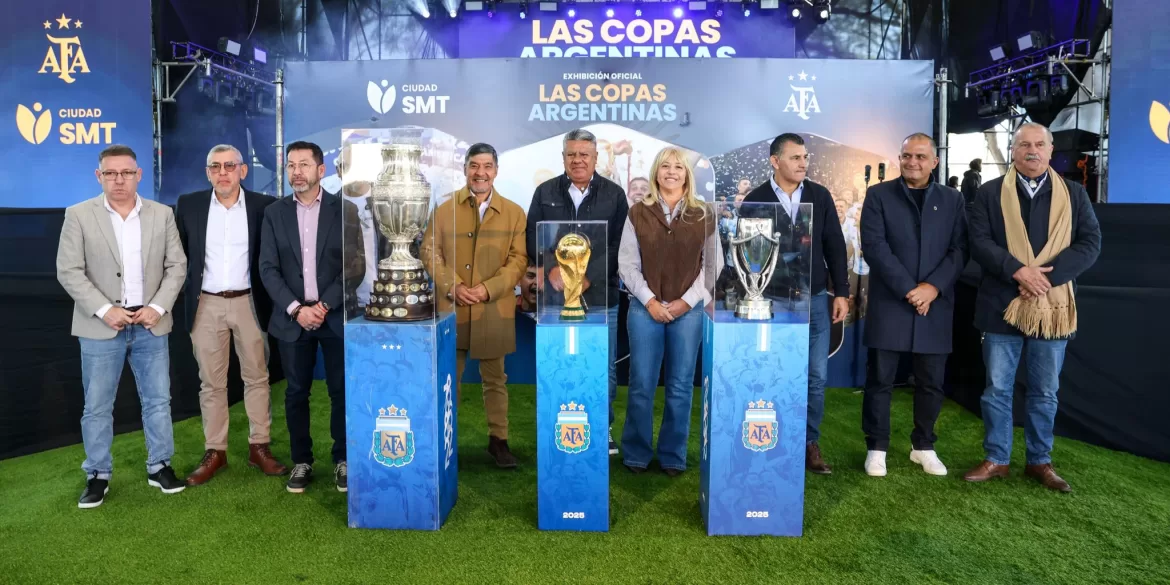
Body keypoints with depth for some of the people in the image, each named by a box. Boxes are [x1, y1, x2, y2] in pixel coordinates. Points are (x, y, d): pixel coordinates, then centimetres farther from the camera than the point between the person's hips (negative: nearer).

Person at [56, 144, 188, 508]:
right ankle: (98, 476, 19)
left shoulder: (162, 215, 4)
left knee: (158, 401, 8)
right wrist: (104, 310, -14)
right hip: (100, 327, -1)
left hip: (150, 324, 2)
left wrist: (158, 307, -9)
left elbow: (176, 266, 3)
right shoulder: (79, 216, -1)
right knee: (97, 407, 6)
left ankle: (159, 467, 21)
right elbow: (69, 272, -5)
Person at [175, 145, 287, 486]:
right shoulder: (189, 205, 2)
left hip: (249, 303, -1)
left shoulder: (263, 206, -2)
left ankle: (259, 448, 16)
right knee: (211, 382, 7)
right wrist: (183, 294, 4)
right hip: (206, 305, 1)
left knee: (256, 378, 6)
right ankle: (214, 452, 17)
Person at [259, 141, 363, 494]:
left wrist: (325, 305, -13)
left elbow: (356, 266, -4)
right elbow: (268, 269, 0)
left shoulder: (345, 210, 0)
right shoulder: (274, 213, 6)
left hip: (336, 317, -1)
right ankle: (301, 461, 21)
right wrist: (296, 309, -12)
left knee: (342, 392, 3)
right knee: (296, 393, 8)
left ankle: (343, 460, 18)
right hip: (292, 318, 2)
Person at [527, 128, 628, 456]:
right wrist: (552, 268, -11)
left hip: (600, 297, -1)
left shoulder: (614, 195, 5)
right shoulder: (545, 192, 9)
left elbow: (619, 245, -1)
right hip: (555, 296, 1)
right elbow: (533, 237, 6)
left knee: (604, 367, 5)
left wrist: (589, 278, -12)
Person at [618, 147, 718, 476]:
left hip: (689, 310, 1)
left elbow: (713, 265, 3)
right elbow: (627, 264, 1)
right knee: (641, 384, 3)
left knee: (681, 385, 6)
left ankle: (673, 456, 19)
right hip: (645, 308, 0)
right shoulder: (638, 214, 4)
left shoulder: (704, 215, 5)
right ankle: (636, 453, 18)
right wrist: (649, 301, -9)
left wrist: (687, 301, -7)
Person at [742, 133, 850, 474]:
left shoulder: (820, 196, 4)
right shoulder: (756, 200, -3)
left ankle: (809, 444, 19)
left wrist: (841, 292, 3)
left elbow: (834, 246, 7)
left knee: (816, 377, 5)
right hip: (771, 302, -2)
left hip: (815, 300, 3)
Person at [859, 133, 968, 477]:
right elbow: (874, 245, -8)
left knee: (931, 383, 9)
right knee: (880, 380, 1)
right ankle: (876, 448, 14)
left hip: (935, 305, 3)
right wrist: (908, 290, -14)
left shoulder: (952, 200, 11)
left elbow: (960, 249, 3)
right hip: (890, 303, -2)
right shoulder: (879, 195, 3)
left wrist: (933, 287, -12)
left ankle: (923, 446, 24)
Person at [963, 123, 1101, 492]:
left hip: (1051, 307, 1)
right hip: (1002, 305, -1)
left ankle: (1039, 461, 24)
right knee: (997, 388, 6)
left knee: (1045, 392, 10)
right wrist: (1018, 270, -20)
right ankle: (996, 459, 18)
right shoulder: (990, 193, 4)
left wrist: (1046, 274, -16)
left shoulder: (1074, 194, 7)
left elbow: (1090, 243, -1)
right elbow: (979, 242, -6)